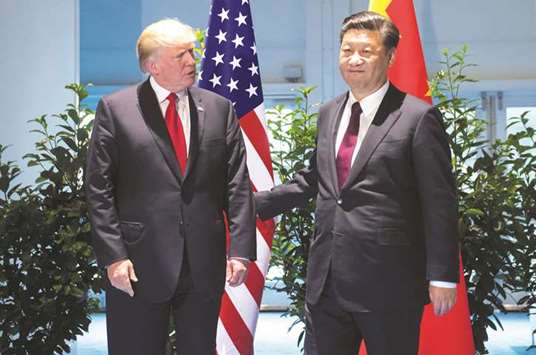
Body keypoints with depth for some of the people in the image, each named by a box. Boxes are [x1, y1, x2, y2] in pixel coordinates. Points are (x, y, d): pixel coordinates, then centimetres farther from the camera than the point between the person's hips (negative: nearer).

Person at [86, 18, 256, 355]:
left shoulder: (219, 109, 7)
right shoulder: (115, 109, -1)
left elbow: (238, 185, 4)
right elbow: (100, 191, -3)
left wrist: (241, 249, -4)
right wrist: (113, 256, -10)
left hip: (204, 264, 3)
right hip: (140, 264, -2)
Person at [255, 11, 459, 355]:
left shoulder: (418, 117, -9)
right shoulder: (328, 114, 12)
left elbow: (439, 204, -10)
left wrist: (442, 276, -12)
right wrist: (256, 203, 19)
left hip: (389, 282, -6)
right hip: (327, 279, 6)